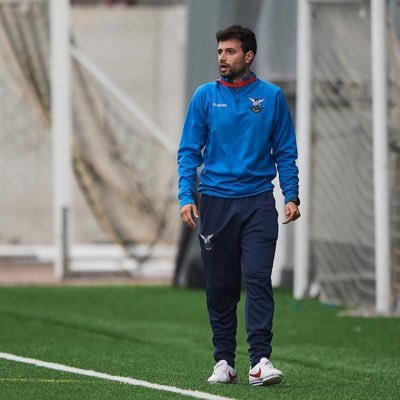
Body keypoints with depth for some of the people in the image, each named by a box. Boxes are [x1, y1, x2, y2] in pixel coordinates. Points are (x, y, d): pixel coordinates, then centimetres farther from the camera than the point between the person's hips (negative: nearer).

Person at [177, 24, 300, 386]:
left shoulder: (272, 97, 3)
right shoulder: (205, 96, 4)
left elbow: (285, 152, 7)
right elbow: (189, 152, 3)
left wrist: (292, 196, -4)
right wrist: (186, 197, -8)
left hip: (258, 203, -1)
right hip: (216, 203, 1)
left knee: (258, 279, -12)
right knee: (220, 286, 5)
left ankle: (261, 360, -15)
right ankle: (224, 361, 13)